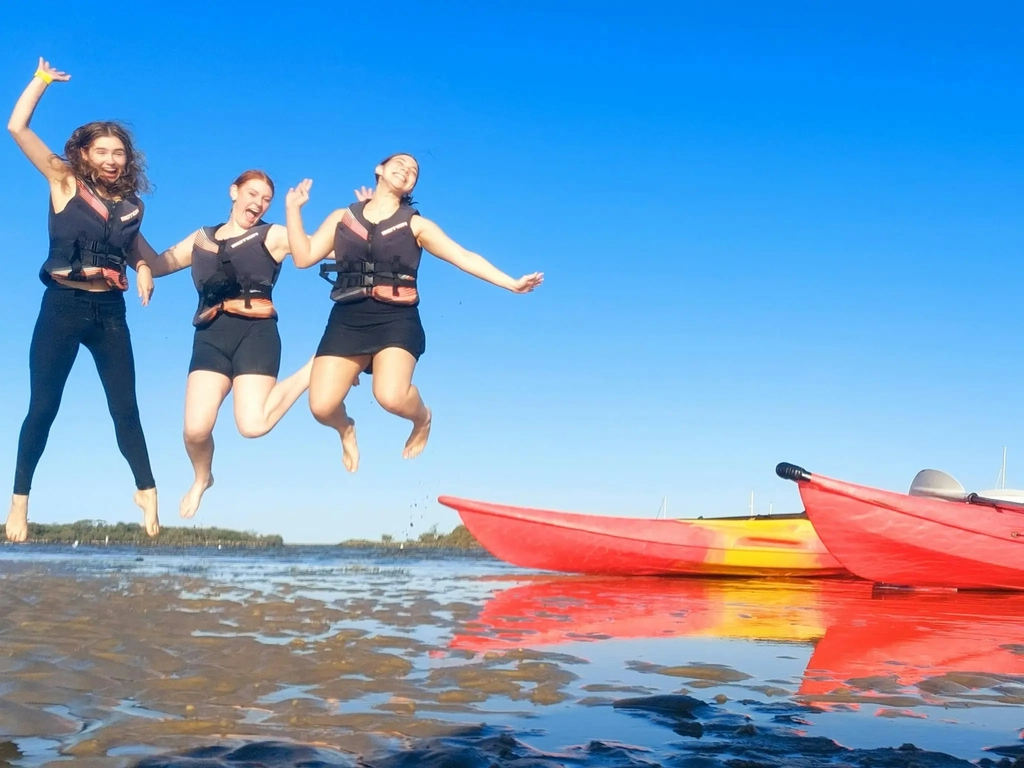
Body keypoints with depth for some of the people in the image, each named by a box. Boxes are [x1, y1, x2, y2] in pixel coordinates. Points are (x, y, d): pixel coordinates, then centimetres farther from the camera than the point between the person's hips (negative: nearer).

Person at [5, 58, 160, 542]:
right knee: (43, 407, 2)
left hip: (110, 312, 2)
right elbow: (17, 127, -7)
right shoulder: (63, 182, 0)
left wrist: (144, 271, 0)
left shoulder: (131, 205, 8)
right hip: (62, 306, -2)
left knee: (125, 408, 5)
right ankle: (20, 500, 12)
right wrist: (43, 79, -1)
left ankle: (146, 492, 16)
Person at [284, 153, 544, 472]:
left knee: (391, 397, -29)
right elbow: (304, 257, 8)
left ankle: (423, 418, 9)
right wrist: (292, 207, 6)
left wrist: (512, 283, -2)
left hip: (396, 319, -2)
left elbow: (465, 257, 6)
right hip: (347, 319, 2)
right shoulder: (342, 218, 16)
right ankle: (347, 429, 26)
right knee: (321, 407, -13)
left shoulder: (415, 224, 13)